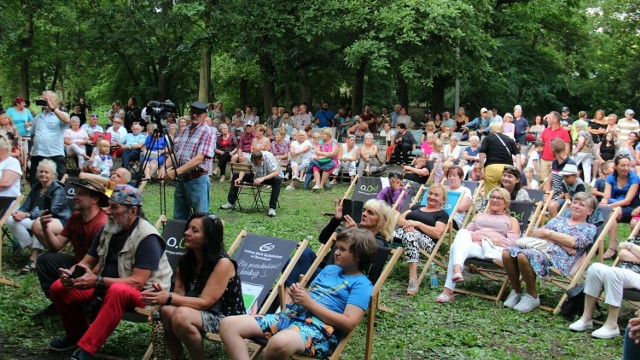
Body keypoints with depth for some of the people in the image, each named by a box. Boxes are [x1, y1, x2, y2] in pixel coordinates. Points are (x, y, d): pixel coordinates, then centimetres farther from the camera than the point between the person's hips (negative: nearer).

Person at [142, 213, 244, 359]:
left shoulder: (223, 263, -18)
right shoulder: (185, 261, 4)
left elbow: (204, 302, -22)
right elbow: (178, 295, -4)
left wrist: (169, 298, -30)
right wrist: (162, 294, -26)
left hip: (228, 318, -6)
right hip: (200, 314, 6)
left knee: (182, 315, -32)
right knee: (166, 311, -24)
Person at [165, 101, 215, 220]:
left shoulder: (207, 132, -10)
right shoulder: (185, 131, 14)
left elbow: (199, 158, -20)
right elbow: (174, 153, 15)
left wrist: (176, 171, -24)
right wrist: (164, 167, -5)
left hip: (198, 180, -8)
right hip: (182, 179, 8)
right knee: (178, 219, 13)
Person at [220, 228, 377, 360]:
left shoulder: (361, 284, 1)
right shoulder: (329, 269, 26)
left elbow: (349, 323, -11)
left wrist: (310, 304, -10)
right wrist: (298, 295, 1)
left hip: (320, 328, -8)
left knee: (280, 342, -44)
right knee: (228, 324, -11)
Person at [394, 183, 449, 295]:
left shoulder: (442, 214, 17)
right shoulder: (417, 207, 33)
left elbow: (437, 233, -1)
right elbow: (399, 219, 22)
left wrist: (417, 223, -6)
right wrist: (407, 223, -2)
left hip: (426, 241, -4)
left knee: (411, 234, -41)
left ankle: (413, 278, -48)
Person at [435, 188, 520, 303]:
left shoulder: (512, 220, 24)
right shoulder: (479, 215, 38)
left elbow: (512, 242, 6)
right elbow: (467, 230, 23)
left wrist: (491, 240, -8)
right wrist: (473, 236, -2)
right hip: (471, 242, 4)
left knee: (455, 247, -33)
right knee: (462, 232, -34)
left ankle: (448, 291, -46)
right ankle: (457, 270, -53)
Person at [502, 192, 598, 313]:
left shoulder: (589, 228, 17)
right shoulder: (558, 219, 30)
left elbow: (573, 242, -4)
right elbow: (538, 233, 12)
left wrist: (547, 233, 0)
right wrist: (562, 244, -3)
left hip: (559, 257, -5)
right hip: (539, 247, 5)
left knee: (523, 256, -34)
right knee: (507, 253, -24)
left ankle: (532, 297, -14)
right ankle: (516, 291, -4)